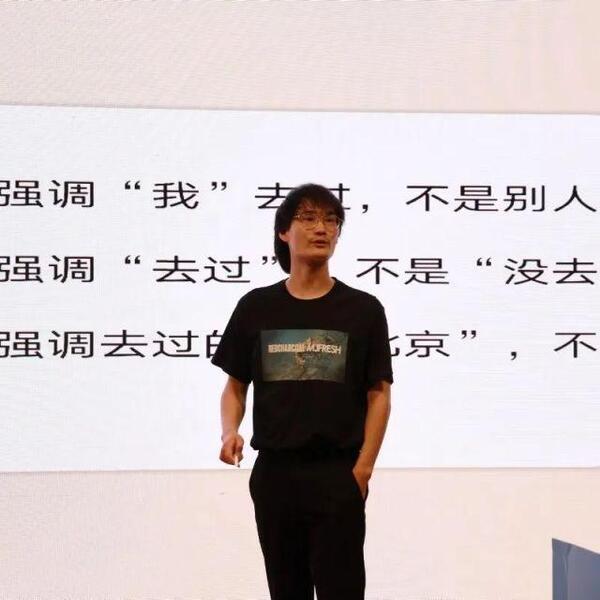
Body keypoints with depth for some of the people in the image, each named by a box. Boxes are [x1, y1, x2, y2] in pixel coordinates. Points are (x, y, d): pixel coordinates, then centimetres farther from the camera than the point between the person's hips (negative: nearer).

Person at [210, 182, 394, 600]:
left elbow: (379, 394, 0)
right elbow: (235, 385, 11)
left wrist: (362, 471, -7)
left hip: (338, 476, -2)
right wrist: (230, 432, -9)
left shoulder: (363, 310, 0)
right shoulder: (256, 307, 6)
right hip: (273, 474, 3)